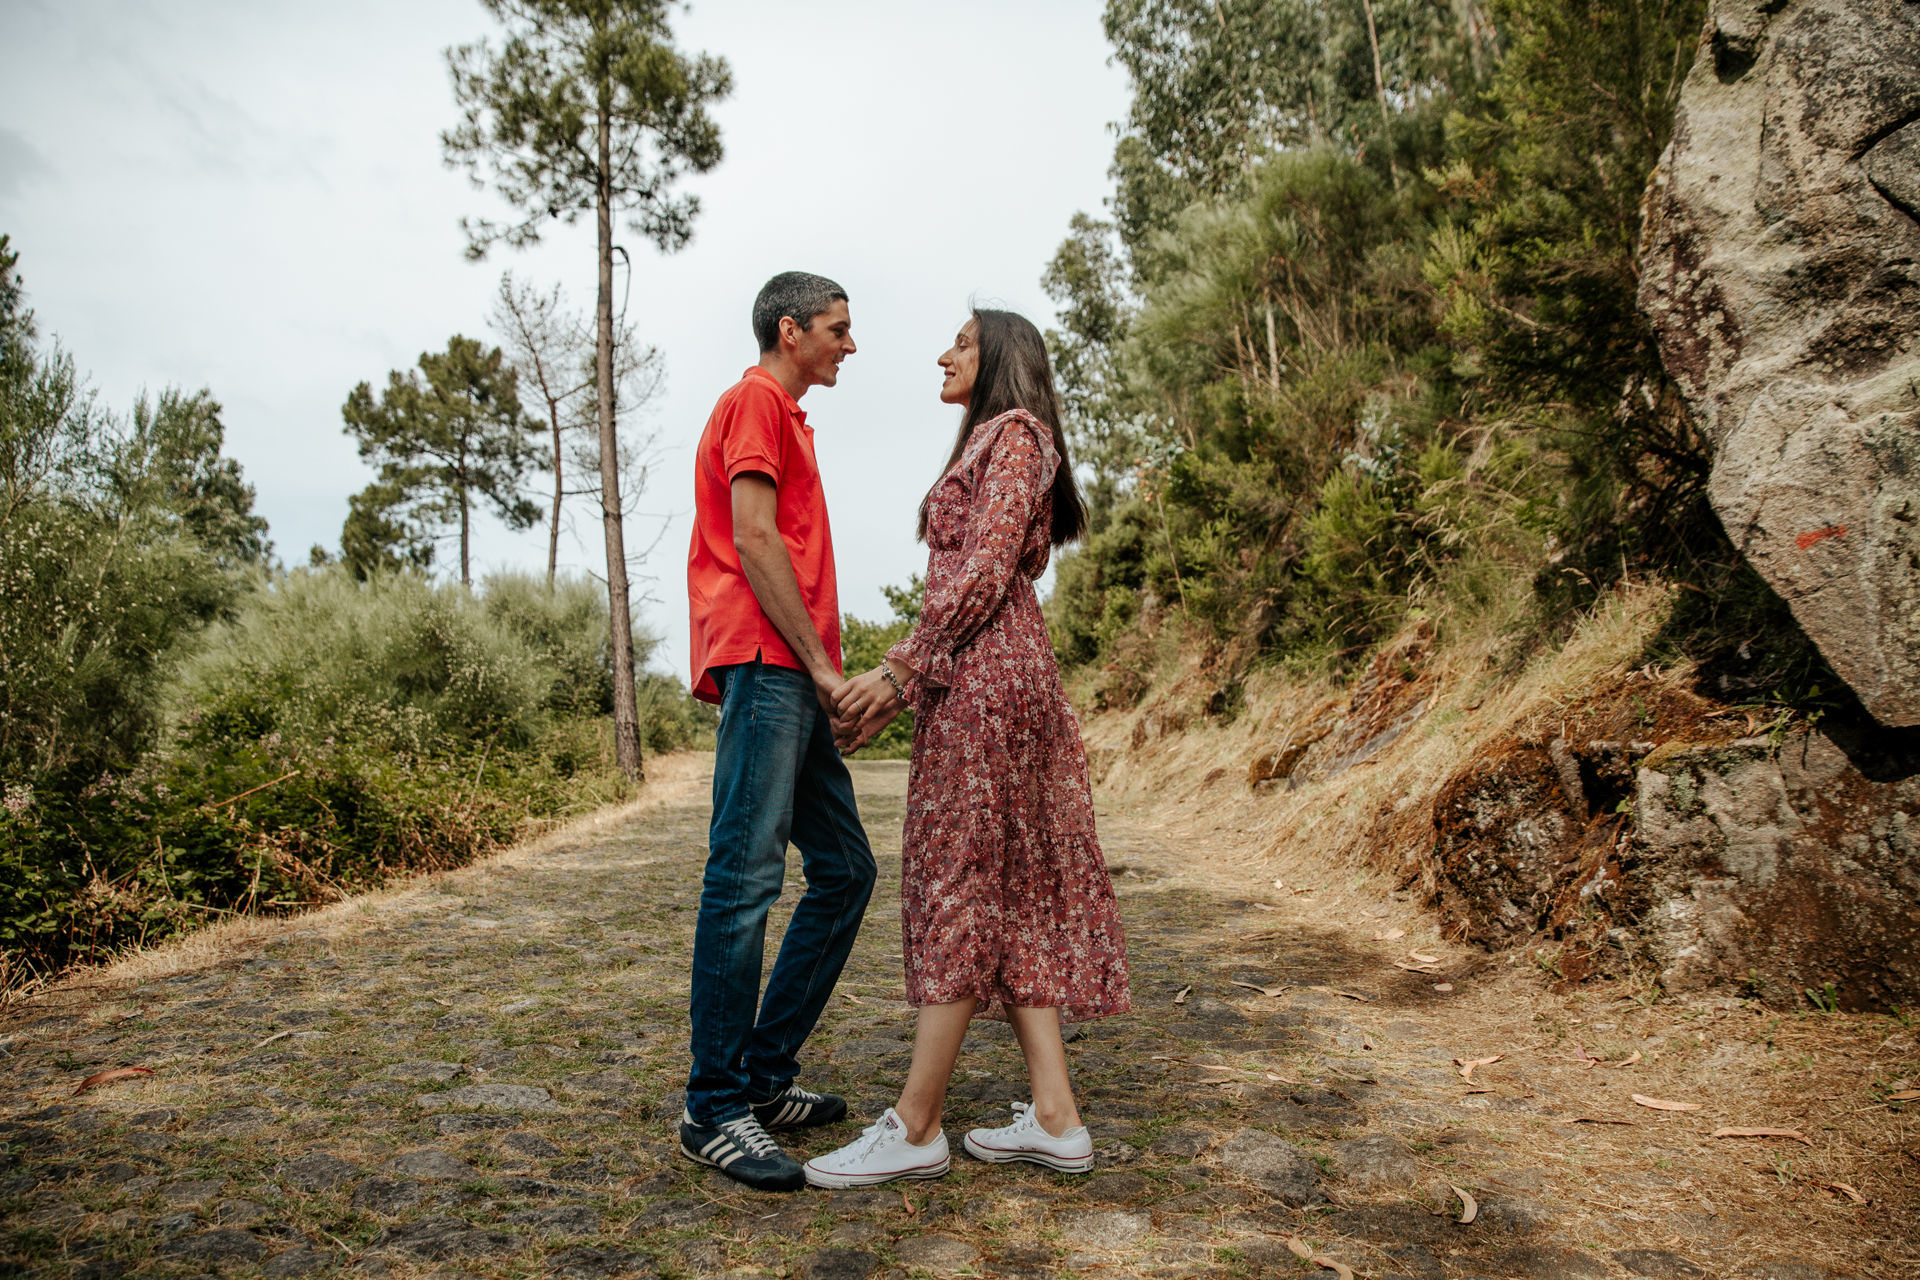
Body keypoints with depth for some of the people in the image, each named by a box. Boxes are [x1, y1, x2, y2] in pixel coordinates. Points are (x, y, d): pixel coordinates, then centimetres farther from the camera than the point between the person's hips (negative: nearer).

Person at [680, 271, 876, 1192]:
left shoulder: (785, 419, 29)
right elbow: (753, 541, -12)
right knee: (747, 877, -11)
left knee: (844, 870, 9)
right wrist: (823, 665, -14)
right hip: (764, 665, -10)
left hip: (792, 681, 10)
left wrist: (826, 673, 15)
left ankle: (766, 1077, 15)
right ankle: (713, 1110, -4)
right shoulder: (755, 400, 0)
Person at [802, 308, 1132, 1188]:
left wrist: (898, 668, -16)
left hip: (986, 680, -10)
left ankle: (915, 1126, -1)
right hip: (973, 678, 10)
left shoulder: (1013, 433, -3)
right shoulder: (989, 447, 26)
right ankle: (1055, 1116, 9)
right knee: (1011, 891, 6)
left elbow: (984, 572, -15)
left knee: (962, 882, -8)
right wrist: (894, 688, 16)